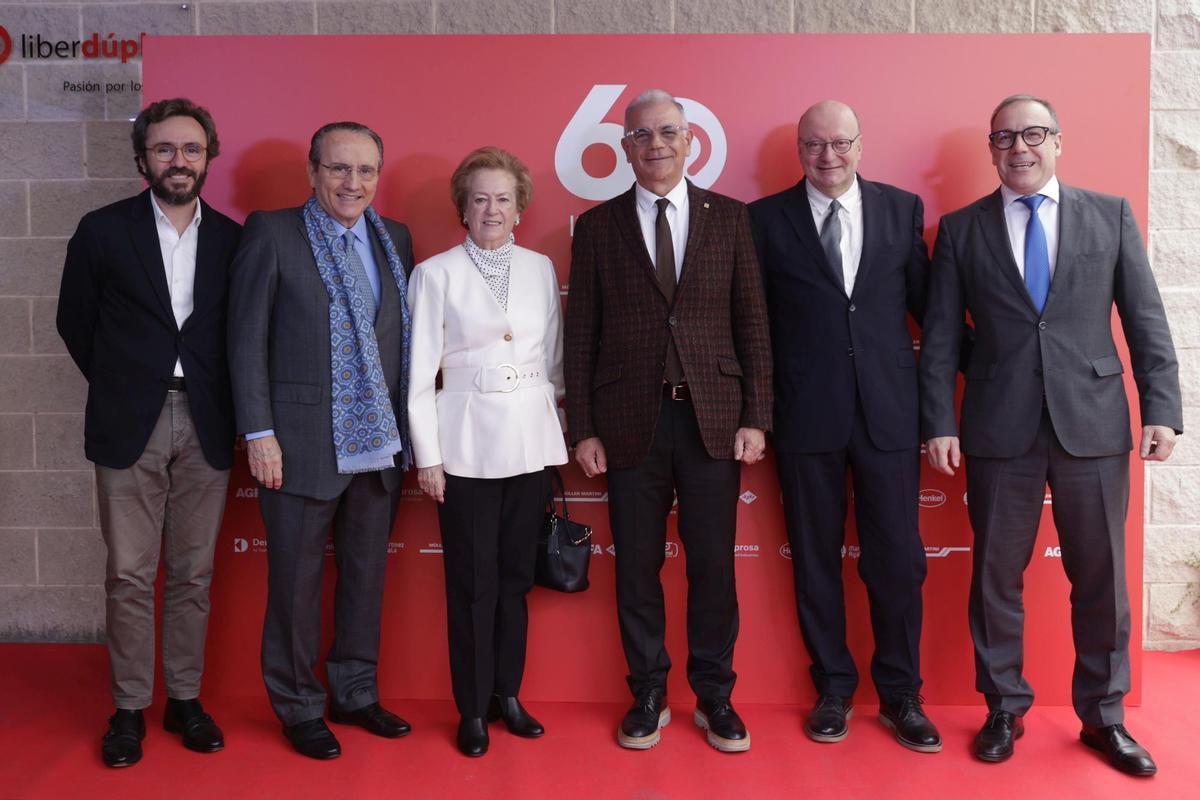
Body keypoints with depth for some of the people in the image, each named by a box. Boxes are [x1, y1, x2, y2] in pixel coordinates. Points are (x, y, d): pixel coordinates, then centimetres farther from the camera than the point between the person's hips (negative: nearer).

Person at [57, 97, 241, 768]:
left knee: (194, 574, 8)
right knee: (130, 575, 3)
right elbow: (75, 320, 10)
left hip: (205, 427, 1)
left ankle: (186, 699, 20)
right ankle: (130, 707, 15)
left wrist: (224, 398, 4)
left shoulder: (233, 239, 6)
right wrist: (117, 384, 8)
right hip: (130, 427, -1)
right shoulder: (103, 230, 2)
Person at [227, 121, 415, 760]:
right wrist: (258, 432, -11)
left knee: (366, 573, 15)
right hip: (302, 442, -4)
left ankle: (355, 694, 32)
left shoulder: (395, 239, 10)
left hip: (379, 442, 5)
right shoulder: (272, 233, -3)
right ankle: (298, 707, 25)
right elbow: (247, 338, -5)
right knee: (297, 579, 7)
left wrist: (409, 430, 6)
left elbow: (404, 337, 10)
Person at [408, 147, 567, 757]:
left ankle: (508, 694, 26)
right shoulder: (436, 273, -1)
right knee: (473, 581, 3)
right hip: (467, 443, -3)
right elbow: (419, 372, -3)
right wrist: (426, 455, -6)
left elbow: (553, 359, 12)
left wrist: (557, 431, 7)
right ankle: (473, 708, 18)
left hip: (530, 440, 3)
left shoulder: (540, 269, 8)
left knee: (516, 575, 10)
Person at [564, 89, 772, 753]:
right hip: (630, 420, 0)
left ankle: (714, 696, 22)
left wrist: (755, 418, -2)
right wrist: (583, 429, -1)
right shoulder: (596, 227, 6)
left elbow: (752, 321, 4)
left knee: (712, 563, 6)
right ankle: (648, 695, 24)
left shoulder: (729, 217, 7)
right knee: (637, 566, 7)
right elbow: (581, 335, 5)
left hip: (712, 417, 0)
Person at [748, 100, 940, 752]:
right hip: (805, 413, 0)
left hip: (889, 410, 1)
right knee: (815, 558, 10)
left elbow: (927, 300, 10)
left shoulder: (902, 208, 7)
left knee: (898, 557, 5)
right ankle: (833, 690, 26)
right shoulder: (766, 218, 4)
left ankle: (900, 693, 23)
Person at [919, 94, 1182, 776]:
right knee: (996, 574, 7)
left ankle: (1104, 714, 25)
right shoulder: (961, 229, 6)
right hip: (999, 428, 0)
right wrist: (939, 424, -3)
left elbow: (1147, 319, 5)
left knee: (1101, 577, 8)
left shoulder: (1111, 215, 8)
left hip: (1093, 422, 1)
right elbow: (941, 336, 3)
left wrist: (1162, 409, -4)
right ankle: (1005, 708, 24)